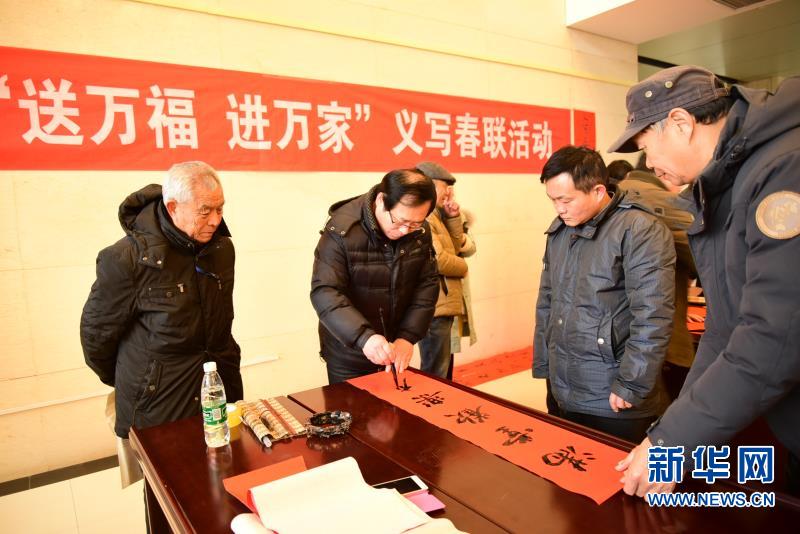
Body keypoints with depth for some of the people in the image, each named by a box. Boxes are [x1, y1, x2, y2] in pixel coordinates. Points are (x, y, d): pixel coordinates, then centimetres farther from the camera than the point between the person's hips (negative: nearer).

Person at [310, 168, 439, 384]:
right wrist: (363, 336, -40)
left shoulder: (421, 231, -7)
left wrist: (408, 336, -15)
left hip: (396, 348, 5)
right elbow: (324, 293, -27)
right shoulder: (342, 230, -22)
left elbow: (427, 284, -4)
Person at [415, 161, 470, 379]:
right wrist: (462, 267, -5)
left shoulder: (433, 215, 16)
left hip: (442, 304, 11)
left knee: (442, 369, 22)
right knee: (435, 375, -1)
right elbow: (438, 260, -25)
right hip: (435, 307, -11)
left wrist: (453, 216, 3)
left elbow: (456, 245, 17)